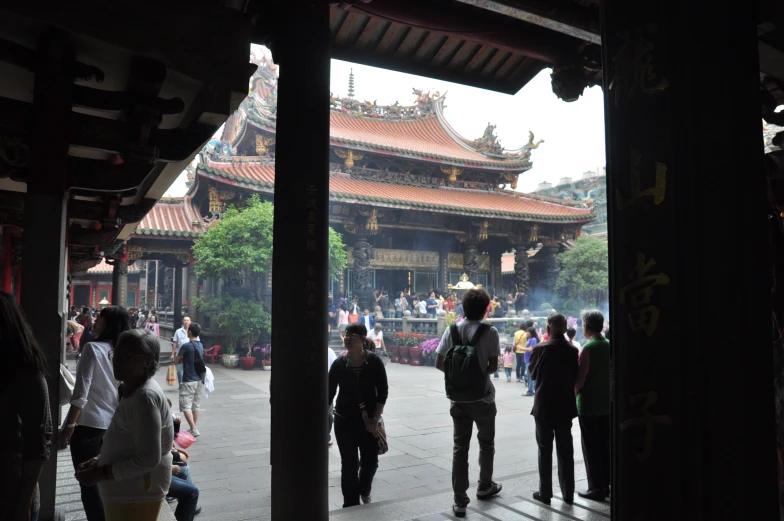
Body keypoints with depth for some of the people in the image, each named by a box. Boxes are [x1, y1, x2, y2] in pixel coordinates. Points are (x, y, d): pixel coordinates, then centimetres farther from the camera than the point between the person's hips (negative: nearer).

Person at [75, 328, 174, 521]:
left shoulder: (144, 396, -25)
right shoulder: (131, 390, 7)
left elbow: (149, 458, -27)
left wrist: (101, 473, -19)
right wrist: (99, 461, 5)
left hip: (136, 495, -10)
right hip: (128, 491, 10)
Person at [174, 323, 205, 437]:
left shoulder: (186, 346, -15)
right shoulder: (200, 345, 7)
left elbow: (176, 361, -6)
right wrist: (186, 359, 8)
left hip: (188, 381, -7)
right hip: (199, 379, 7)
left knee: (186, 406, -3)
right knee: (195, 405, 13)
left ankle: (193, 429, -10)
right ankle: (193, 429, 20)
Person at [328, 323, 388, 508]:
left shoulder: (374, 362, -10)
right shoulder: (339, 364, -7)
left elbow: (383, 392, -6)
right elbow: (329, 392, -1)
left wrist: (375, 419, -11)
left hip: (369, 420, 0)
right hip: (344, 420, 0)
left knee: (370, 461, 8)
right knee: (349, 464, 3)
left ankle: (364, 491, 39)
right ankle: (351, 503, 20)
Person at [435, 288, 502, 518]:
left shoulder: (451, 330, -2)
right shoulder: (490, 331, -10)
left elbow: (439, 364, -1)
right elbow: (493, 367, -10)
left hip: (458, 398, 2)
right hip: (483, 397, -2)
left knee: (460, 447, 6)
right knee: (486, 443, 20)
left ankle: (460, 501, 6)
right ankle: (485, 486, 37)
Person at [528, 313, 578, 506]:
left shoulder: (540, 349, -13)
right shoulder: (572, 350, -4)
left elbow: (532, 373, 1)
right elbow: (575, 377, 7)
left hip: (544, 406, -3)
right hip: (565, 406, 3)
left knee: (545, 450, 6)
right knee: (566, 450, 11)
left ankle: (545, 493, 12)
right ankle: (568, 493, 18)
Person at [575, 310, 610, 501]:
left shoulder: (588, 348, -18)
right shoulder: (609, 346, 4)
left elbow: (580, 378, -17)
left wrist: (575, 393, 1)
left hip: (588, 404, -7)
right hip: (606, 402, 7)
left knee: (591, 447, 2)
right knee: (605, 444, 14)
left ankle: (596, 487, 7)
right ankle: (606, 484, 21)